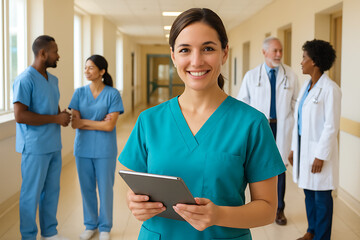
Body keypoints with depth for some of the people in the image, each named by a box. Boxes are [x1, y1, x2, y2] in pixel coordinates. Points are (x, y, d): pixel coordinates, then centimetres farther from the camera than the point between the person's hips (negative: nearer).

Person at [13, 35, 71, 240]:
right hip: (35, 148, -8)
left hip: (54, 146, 8)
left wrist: (64, 115, 2)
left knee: (52, 191, 16)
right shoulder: (25, 80, -15)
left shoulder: (53, 80, 12)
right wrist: (56, 119, -18)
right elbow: (20, 115, -22)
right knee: (32, 194, 4)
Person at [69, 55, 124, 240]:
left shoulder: (112, 94, -6)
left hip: (104, 150, -3)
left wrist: (84, 122, -9)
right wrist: (98, 123, -13)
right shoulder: (79, 93, 2)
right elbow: (74, 123, -6)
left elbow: (110, 125, -13)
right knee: (87, 188, 11)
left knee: (105, 188, 7)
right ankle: (90, 225, 29)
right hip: (83, 148, 3)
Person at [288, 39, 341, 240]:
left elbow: (331, 126, -16)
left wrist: (321, 156, -16)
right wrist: (294, 148, 14)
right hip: (303, 146, 8)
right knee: (308, 192, 17)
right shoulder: (307, 86, 10)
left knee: (321, 196, 4)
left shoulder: (330, 89, -15)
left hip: (320, 149, -8)